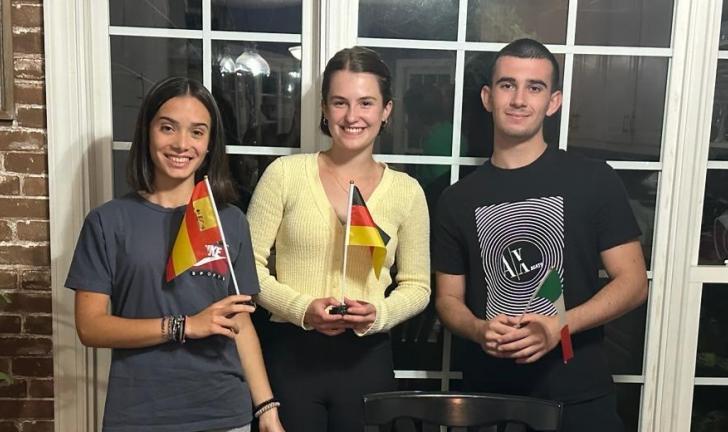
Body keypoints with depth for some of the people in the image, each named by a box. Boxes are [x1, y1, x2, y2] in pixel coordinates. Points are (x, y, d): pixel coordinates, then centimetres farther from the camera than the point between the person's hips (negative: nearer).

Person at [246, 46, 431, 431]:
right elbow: (248, 263, -2)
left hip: (367, 359, 2)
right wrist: (301, 308, -16)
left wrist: (380, 314, -13)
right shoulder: (285, 174, -4)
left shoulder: (406, 191, 0)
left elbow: (417, 286, 6)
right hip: (291, 355, -1)